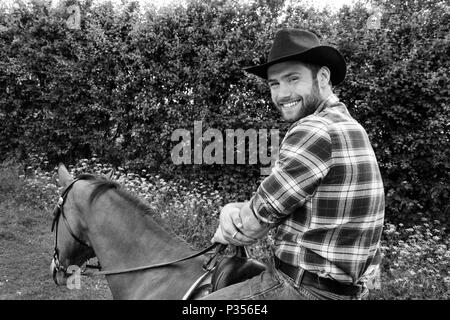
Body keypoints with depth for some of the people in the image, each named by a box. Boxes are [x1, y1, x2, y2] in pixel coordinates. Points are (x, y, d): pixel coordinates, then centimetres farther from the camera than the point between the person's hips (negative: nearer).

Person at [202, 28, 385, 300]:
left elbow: (259, 218, -16)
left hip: (305, 289, -9)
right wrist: (232, 210, -7)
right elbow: (278, 203, 9)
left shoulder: (313, 131, -22)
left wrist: (227, 232, 5)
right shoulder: (348, 125, 9)